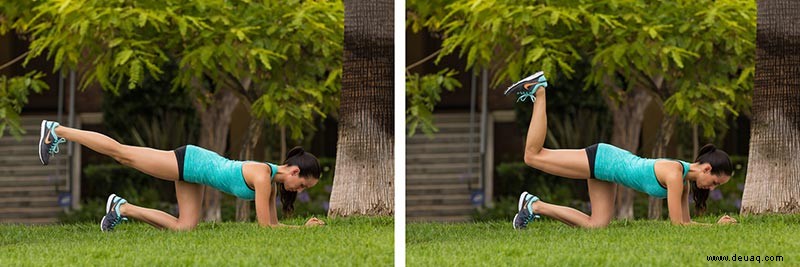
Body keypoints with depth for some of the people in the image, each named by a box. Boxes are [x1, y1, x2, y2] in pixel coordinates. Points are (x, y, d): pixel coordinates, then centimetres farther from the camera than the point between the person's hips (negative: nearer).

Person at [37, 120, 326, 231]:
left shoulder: (273, 181, -1)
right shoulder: (263, 176, -27)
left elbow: (272, 223, 8)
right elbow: (266, 226, -28)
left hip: (193, 170, 8)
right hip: (186, 162, -8)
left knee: (184, 227, 6)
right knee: (122, 153, 2)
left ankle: (123, 208, 18)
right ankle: (56, 131, 14)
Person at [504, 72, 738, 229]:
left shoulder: (684, 179, -2)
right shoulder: (675, 175, -28)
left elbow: (685, 221, 8)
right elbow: (678, 224, -28)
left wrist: (718, 224, -3)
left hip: (609, 165, 9)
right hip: (599, 160, -9)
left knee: (596, 225, 6)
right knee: (533, 156, -2)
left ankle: (536, 206, 16)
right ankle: (539, 91, 11)